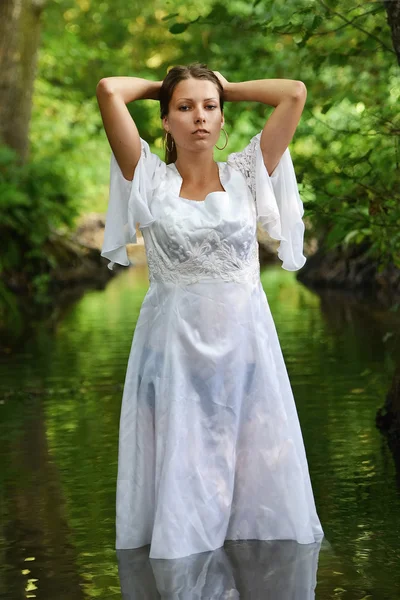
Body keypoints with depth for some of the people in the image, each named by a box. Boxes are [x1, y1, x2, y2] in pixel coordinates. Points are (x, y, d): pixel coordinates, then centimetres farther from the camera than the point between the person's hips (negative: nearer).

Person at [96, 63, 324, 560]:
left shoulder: (246, 173, 8)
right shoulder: (150, 179, 4)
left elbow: (295, 93, 2)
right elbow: (109, 91, -4)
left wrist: (227, 89, 14)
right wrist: (159, 87, 13)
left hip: (245, 344, 1)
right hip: (174, 348, -1)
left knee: (260, 478, 1)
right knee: (181, 480, -1)